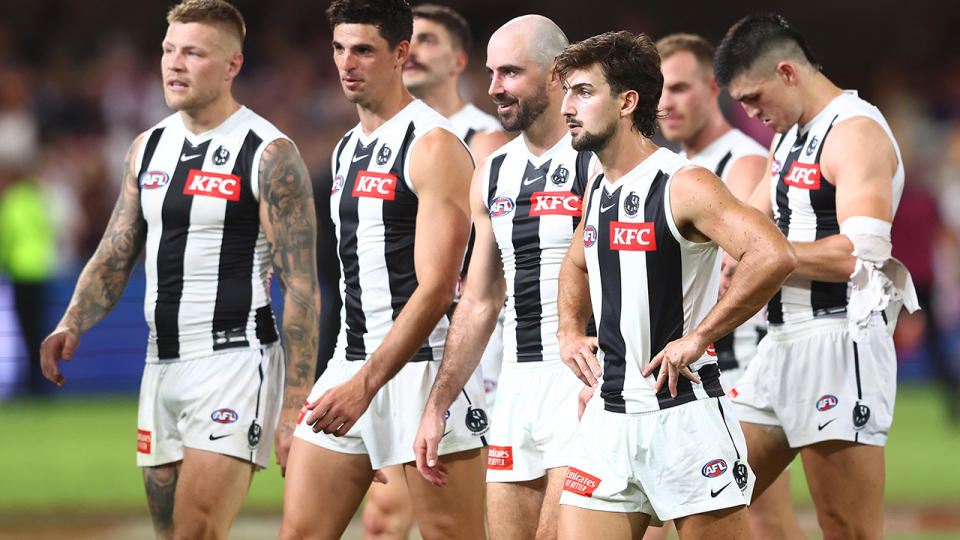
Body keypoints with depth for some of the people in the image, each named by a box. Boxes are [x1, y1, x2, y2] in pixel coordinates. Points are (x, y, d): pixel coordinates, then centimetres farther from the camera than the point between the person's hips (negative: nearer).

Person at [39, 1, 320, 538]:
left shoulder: (270, 155, -8)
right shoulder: (148, 147, 13)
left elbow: (302, 287, -10)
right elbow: (115, 257, 17)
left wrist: (295, 410, -15)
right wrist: (72, 325, -4)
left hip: (234, 359, -7)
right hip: (163, 367, 7)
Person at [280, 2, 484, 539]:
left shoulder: (435, 146, -11)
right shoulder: (348, 149, 17)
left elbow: (435, 290, -18)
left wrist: (365, 385, -23)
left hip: (422, 366, -8)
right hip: (353, 366, 8)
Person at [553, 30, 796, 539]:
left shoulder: (684, 186, -13)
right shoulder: (597, 191, 13)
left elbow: (774, 256, -27)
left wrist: (697, 337, -21)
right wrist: (570, 330, 15)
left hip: (682, 413, -7)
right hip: (607, 416, 7)